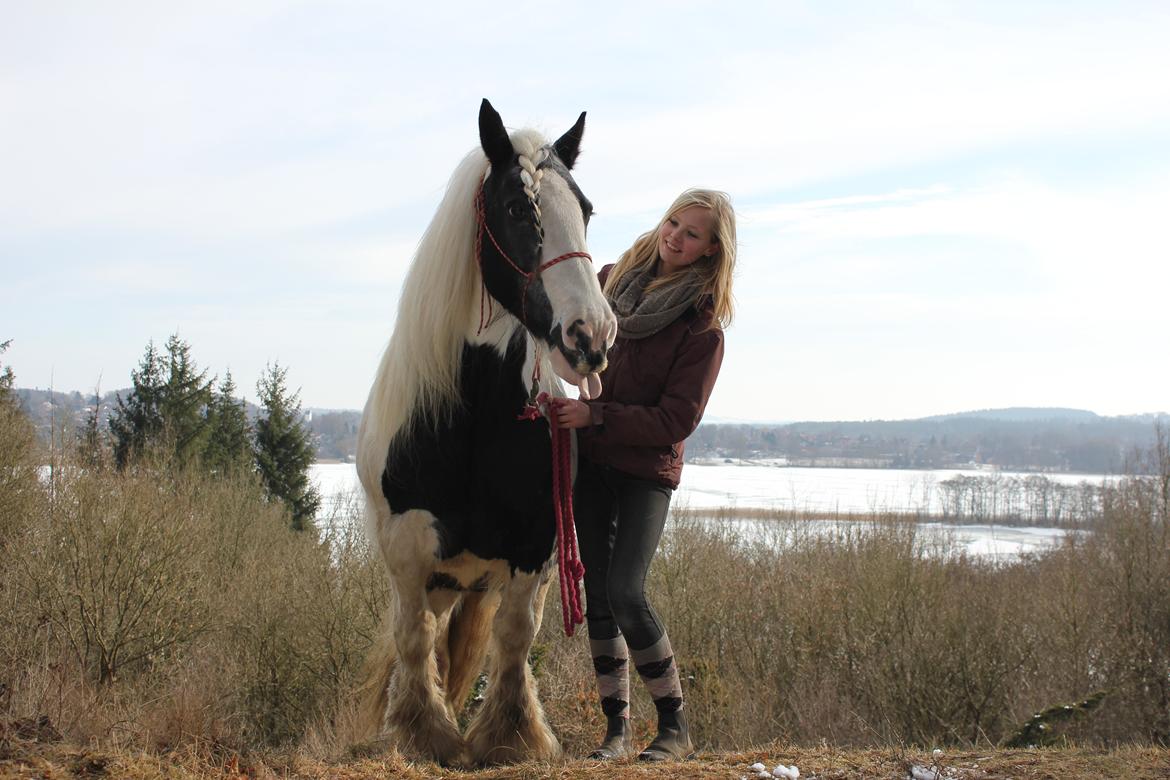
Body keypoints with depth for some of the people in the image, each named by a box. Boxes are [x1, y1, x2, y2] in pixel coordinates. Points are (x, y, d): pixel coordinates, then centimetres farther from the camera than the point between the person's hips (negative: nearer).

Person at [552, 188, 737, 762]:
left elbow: (676, 421, -16)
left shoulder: (702, 327, -13)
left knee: (625, 594, -16)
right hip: (587, 461, 5)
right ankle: (616, 726, 14)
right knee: (598, 597, 5)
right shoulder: (613, 280, 3)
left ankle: (675, 726, -2)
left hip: (646, 471, -5)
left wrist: (595, 415, -22)